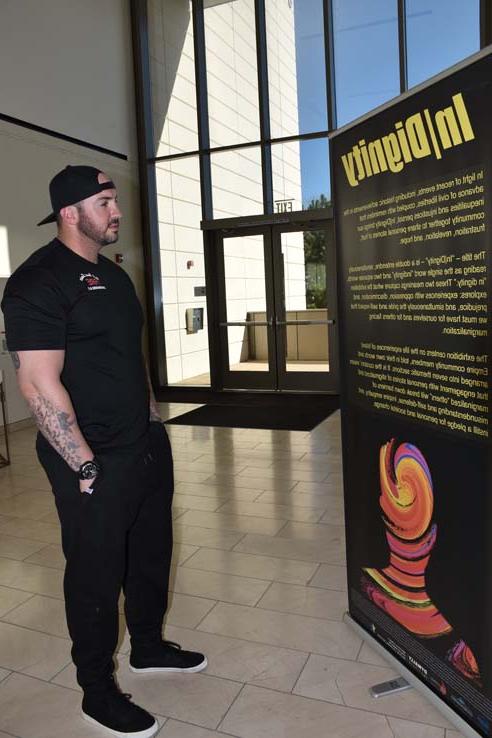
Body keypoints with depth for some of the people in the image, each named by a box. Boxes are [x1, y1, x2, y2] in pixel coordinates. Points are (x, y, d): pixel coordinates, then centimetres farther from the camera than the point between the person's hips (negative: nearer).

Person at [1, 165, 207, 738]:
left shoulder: (112, 274, 14)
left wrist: (153, 418, 16)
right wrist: (86, 466, -20)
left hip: (146, 446, 9)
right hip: (95, 464, -8)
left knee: (151, 553, 21)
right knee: (96, 575, 8)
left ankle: (149, 646, 45)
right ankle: (97, 691, 31)